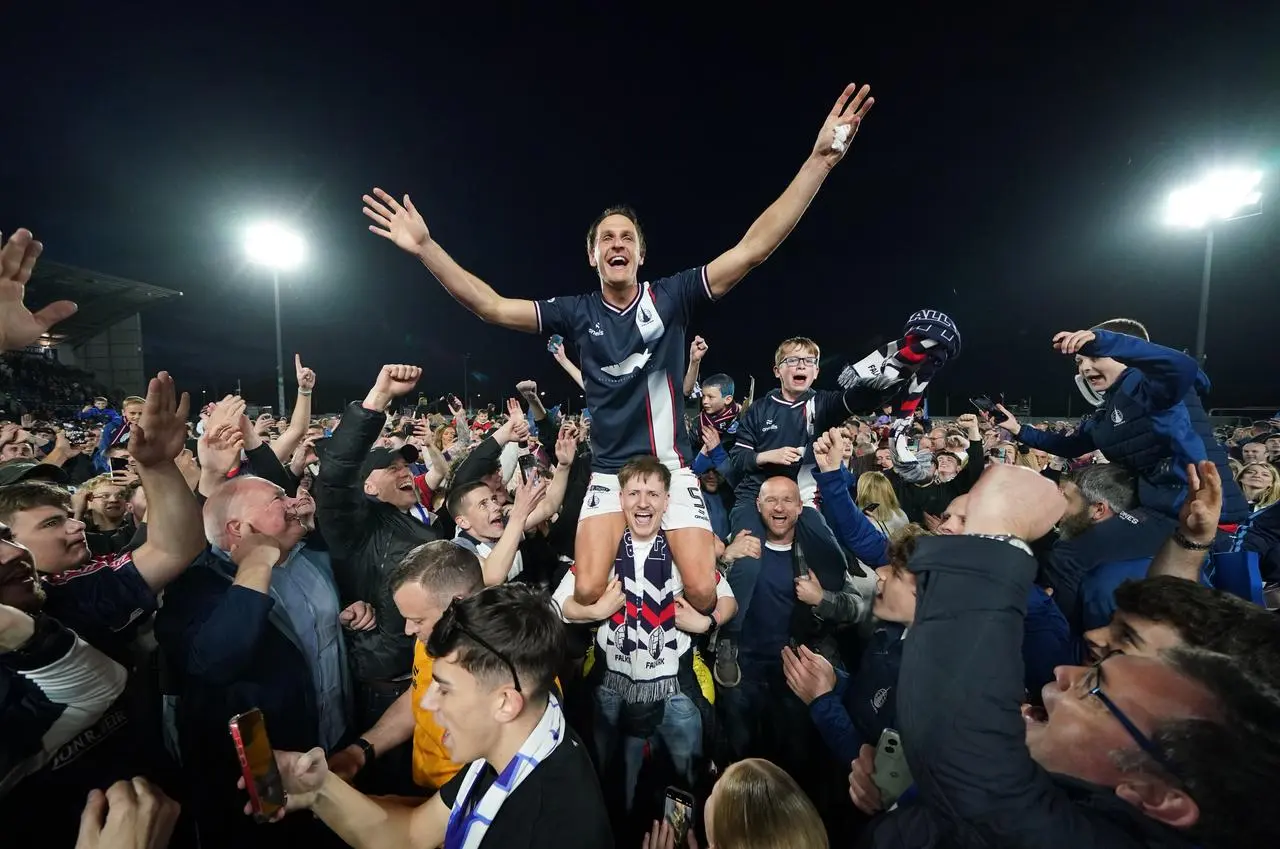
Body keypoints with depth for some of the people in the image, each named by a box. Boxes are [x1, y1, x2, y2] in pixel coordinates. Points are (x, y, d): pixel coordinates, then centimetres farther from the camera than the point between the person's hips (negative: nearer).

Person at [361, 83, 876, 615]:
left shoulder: (671, 296, -4)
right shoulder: (577, 313, 2)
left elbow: (753, 249, -11)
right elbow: (491, 306, -1)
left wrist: (819, 160, -18)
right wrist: (426, 247, -9)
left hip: (672, 467, -1)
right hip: (609, 472, 2)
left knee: (702, 592, -7)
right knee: (588, 593, -9)